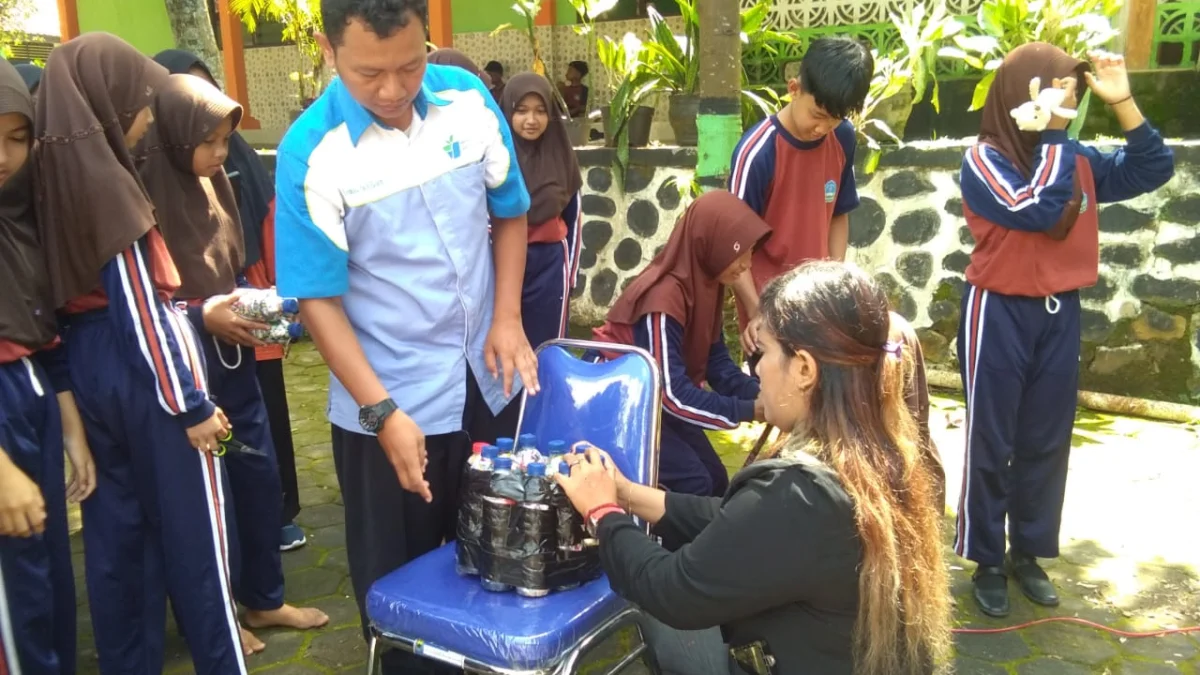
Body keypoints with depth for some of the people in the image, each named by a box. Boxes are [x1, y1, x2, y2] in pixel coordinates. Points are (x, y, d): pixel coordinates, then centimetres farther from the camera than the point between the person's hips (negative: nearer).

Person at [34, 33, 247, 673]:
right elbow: (138, 308, -19)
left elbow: (88, 287, 12)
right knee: (192, 530, 4)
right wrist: (191, 404, -14)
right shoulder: (104, 179, -19)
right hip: (139, 370, -8)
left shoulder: (54, 169, 6)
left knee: (115, 527, 16)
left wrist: (198, 309, 20)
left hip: (88, 366, 8)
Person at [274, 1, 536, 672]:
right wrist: (383, 413, -19)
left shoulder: (468, 97, -7)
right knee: (397, 573, 12)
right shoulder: (311, 154, -18)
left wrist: (508, 319, -6)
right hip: (386, 398, -4)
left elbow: (510, 213, 5)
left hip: (484, 378, 4)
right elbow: (318, 299, -15)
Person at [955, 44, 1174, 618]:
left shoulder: (1078, 159, 6)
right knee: (990, 443, 4)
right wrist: (1055, 133, -18)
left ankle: (1028, 554, 29)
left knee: (1047, 442, 13)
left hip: (1060, 313, 6)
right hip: (1000, 314, -6)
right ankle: (987, 562, 19)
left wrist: (1121, 102, -4)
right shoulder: (984, 161, -12)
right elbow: (1041, 209, -24)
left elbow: (1152, 170, 5)